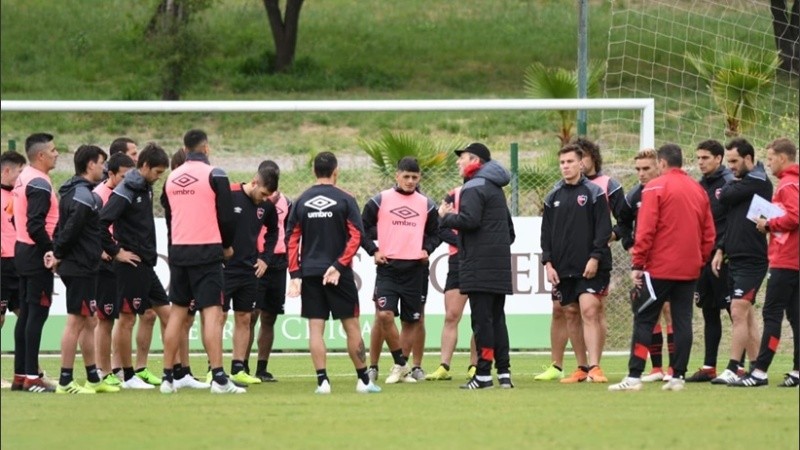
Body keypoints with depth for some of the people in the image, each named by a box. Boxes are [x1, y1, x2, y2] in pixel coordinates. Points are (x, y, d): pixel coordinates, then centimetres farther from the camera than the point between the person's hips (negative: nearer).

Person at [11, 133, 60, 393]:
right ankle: (31, 377, -9)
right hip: (37, 255, -10)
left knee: (26, 313, 12)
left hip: (23, 251, 10)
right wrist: (52, 252, -16)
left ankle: (20, 374, 14)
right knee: (38, 313, -8)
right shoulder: (39, 184, -17)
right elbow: (35, 226, -24)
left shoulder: (24, 178, 13)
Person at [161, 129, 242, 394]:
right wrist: (228, 245, 10)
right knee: (212, 313, -8)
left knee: (177, 312, 12)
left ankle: (168, 377, 12)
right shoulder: (214, 176, -7)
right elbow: (227, 216, -7)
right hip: (207, 251, -5)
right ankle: (218, 378, -16)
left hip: (178, 251, 5)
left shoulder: (172, 179, 9)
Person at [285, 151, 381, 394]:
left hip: (309, 273, 2)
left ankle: (322, 380, -7)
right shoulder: (345, 200, -3)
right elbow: (355, 236, -10)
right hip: (338, 274, -2)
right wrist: (339, 266, -10)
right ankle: (363, 380, 10)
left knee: (315, 327, 2)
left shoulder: (301, 201, 5)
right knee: (352, 326, 6)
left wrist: (295, 274, 2)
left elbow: (291, 239, 3)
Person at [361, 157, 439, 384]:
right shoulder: (380, 200, 2)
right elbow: (363, 227, 7)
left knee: (411, 320, 6)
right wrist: (373, 250, -4)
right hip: (388, 266, -3)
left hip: (415, 269, 3)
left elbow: (434, 233, 20)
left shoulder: (426, 205, 10)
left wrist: (427, 249, 2)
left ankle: (402, 367, 18)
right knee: (384, 314, -18)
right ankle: (400, 364, -5)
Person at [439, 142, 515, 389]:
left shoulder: (474, 187, -8)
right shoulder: (496, 189, 21)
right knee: (497, 318, 11)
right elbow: (509, 227, 26)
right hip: (500, 264, 9)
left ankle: (483, 373, -11)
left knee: (482, 319, -9)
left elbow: (469, 220, -22)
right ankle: (504, 373, 9)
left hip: (479, 265, -9)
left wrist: (445, 216, -7)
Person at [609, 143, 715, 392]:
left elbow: (645, 230, -12)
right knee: (682, 321, 8)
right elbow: (709, 233, 12)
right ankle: (678, 376, 6)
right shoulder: (698, 190, 11)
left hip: (659, 268, -5)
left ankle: (634, 376, -7)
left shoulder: (656, 187, -7)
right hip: (689, 269, 5)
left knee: (643, 320, -2)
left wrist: (637, 264, -8)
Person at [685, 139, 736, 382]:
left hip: (723, 259, -8)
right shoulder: (700, 187, 15)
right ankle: (709, 367, 15)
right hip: (703, 259, 8)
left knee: (736, 311, -5)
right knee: (709, 314, 11)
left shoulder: (730, 184, -8)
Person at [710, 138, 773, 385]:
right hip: (737, 259, 10)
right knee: (747, 315, 10)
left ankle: (733, 369, -15)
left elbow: (725, 197, -17)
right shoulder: (742, 183, 16)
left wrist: (729, 186, 6)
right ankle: (755, 367, 13)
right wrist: (721, 250, 14)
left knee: (739, 313, -13)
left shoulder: (757, 182, -12)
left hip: (751, 260, -10)